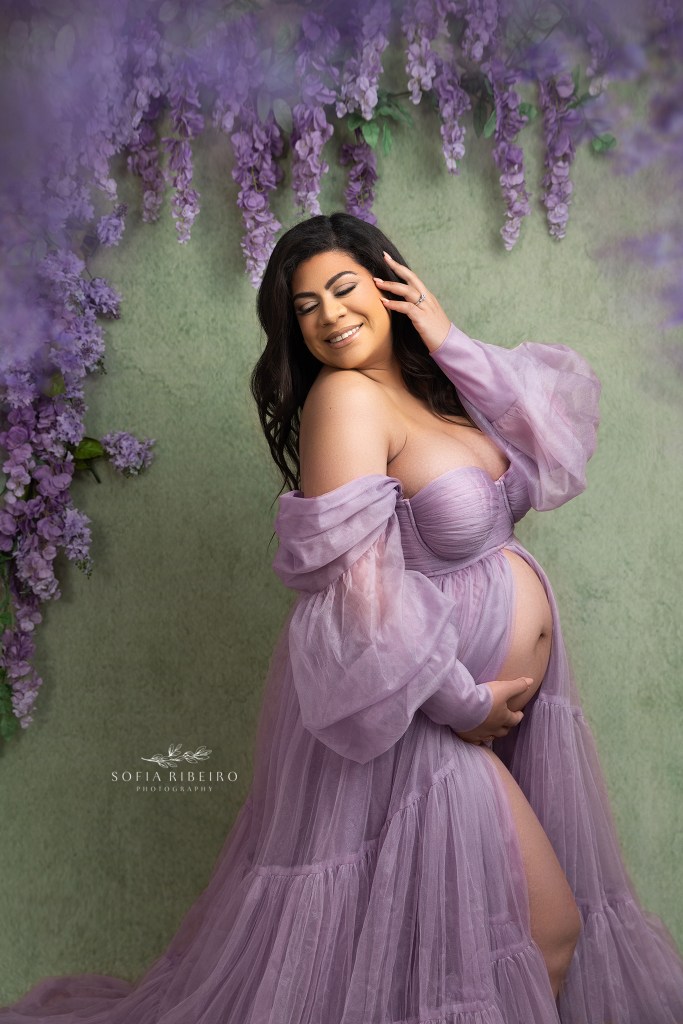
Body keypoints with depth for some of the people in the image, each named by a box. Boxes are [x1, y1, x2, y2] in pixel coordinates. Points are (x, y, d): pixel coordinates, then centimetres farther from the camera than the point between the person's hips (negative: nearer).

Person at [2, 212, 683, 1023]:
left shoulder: (427, 383, 5)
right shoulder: (345, 396, -20)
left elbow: (558, 433, -1)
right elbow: (359, 588, -26)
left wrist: (452, 344, -9)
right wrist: (463, 703, -18)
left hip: (504, 693, 8)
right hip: (428, 714, -8)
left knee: (549, 923, 21)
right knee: (547, 928, 4)